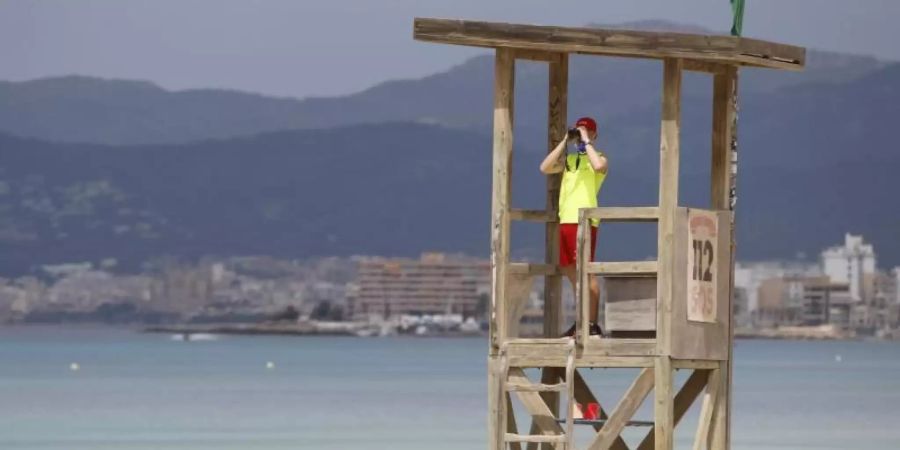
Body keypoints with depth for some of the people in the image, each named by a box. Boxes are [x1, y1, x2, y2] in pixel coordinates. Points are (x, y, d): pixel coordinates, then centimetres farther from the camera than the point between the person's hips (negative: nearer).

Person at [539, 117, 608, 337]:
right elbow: (545, 168, 6)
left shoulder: (599, 158, 3)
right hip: (566, 220, 7)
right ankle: (582, 321, 18)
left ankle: (592, 324, -10)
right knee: (570, 271, 10)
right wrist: (564, 142, 4)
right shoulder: (569, 159, 21)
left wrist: (586, 141, -11)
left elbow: (599, 166, -22)